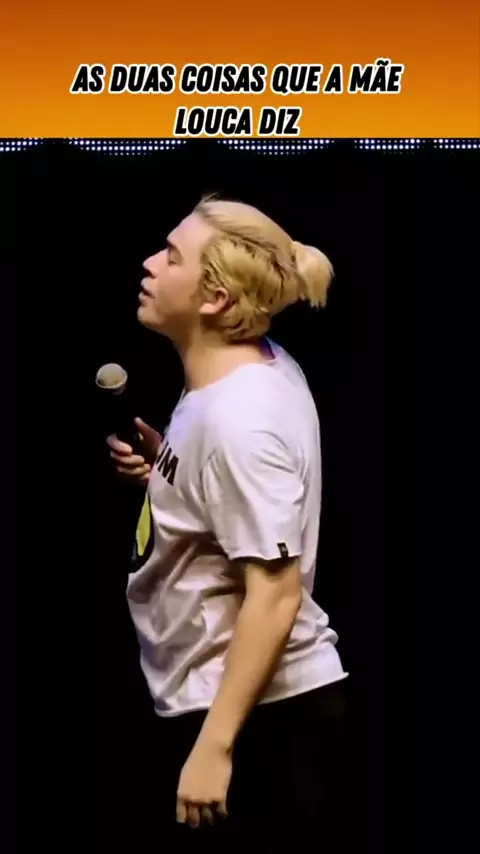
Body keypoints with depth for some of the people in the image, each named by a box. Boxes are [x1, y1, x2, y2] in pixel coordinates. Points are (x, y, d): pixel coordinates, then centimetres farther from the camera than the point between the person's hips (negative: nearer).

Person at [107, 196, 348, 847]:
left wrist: (213, 747, -24)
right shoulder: (256, 366, 3)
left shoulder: (238, 416, -24)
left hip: (259, 718, -9)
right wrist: (162, 471, 4)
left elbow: (275, 593, -25)